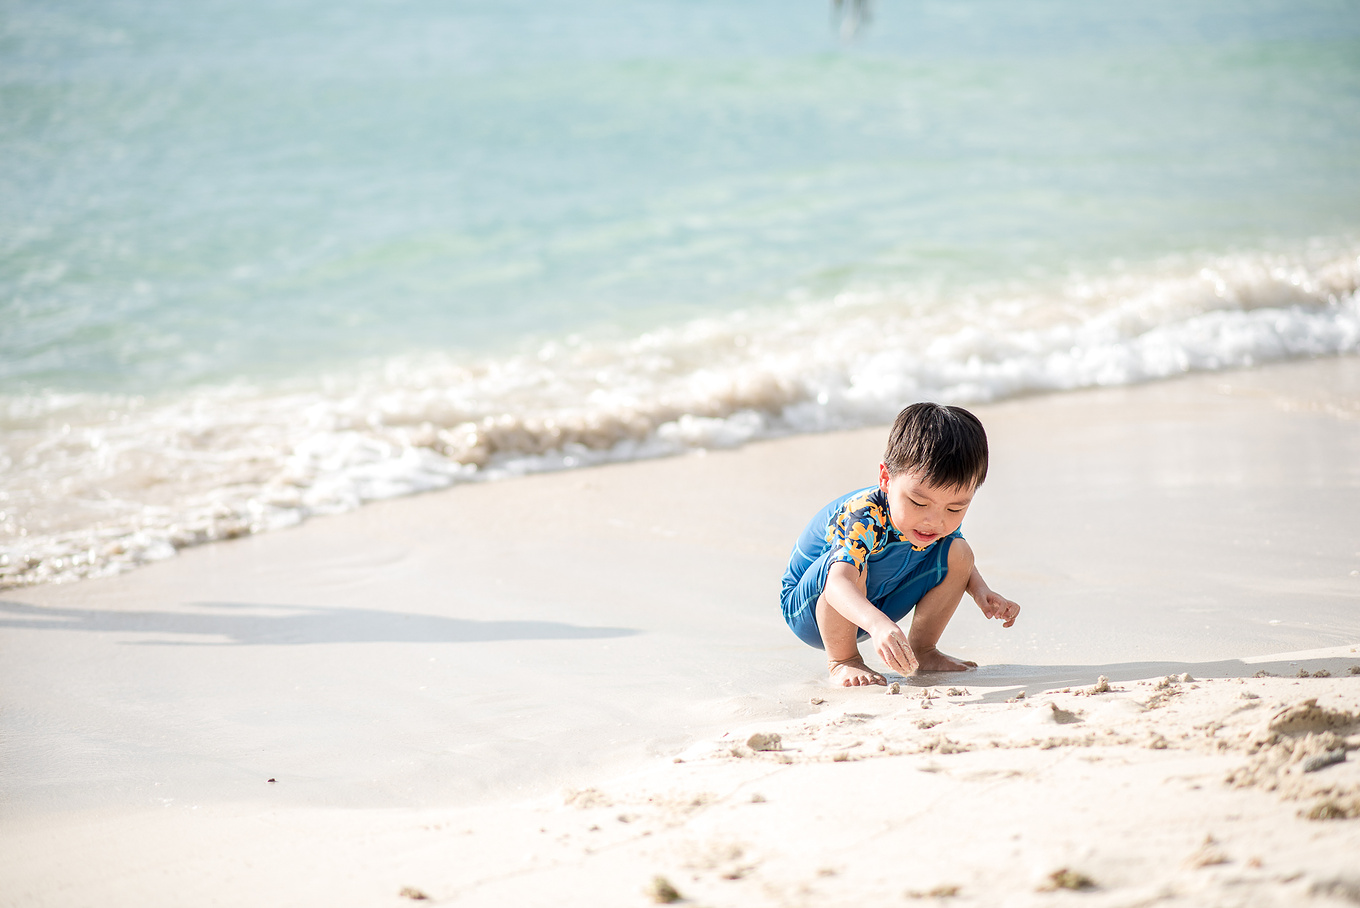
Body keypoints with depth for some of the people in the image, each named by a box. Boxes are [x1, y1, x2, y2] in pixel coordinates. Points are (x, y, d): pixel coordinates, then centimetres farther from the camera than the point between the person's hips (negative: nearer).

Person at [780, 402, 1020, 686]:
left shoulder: (943, 522, -16)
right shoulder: (864, 518, -39)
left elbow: (955, 564, 9)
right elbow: (838, 583, -57)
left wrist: (980, 590, -12)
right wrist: (877, 624, -75)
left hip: (877, 605, 7)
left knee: (958, 554, -6)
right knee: (852, 565, -39)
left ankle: (921, 651, 6)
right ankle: (842, 660, -18)